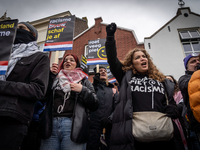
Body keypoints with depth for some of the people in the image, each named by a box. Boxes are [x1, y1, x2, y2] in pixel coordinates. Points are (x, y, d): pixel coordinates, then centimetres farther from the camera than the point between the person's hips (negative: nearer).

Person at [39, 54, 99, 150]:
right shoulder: (55, 80, 20)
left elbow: (95, 105, 5)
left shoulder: (84, 82, 13)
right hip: (51, 125, 2)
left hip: (73, 127, -2)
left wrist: (82, 90, -9)